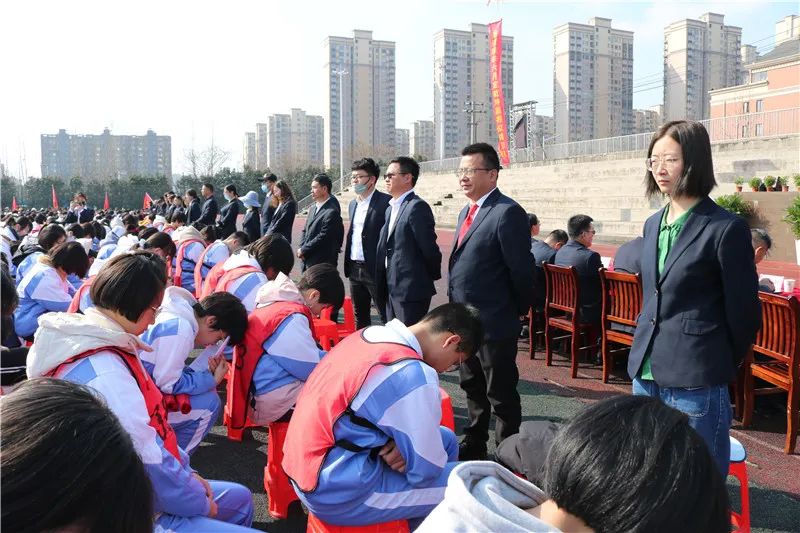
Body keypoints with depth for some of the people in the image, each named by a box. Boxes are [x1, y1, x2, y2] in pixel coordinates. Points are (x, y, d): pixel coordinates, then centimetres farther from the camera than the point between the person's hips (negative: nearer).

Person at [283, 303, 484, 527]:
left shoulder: (369, 335, 0)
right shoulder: (412, 374, -25)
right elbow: (427, 471, -16)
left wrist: (400, 443, -5)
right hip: (337, 493, -9)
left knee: (446, 438, 16)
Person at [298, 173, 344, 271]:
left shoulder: (332, 212, -17)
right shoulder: (313, 208, 12)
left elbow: (322, 237, -20)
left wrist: (303, 250, -11)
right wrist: (301, 248, -1)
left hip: (322, 263, -8)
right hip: (308, 261, 8)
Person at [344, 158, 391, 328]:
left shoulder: (385, 202, -10)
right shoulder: (353, 204, 14)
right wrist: (348, 265, 15)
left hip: (376, 269, -8)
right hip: (354, 269, 8)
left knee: (387, 317, -2)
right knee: (360, 317, 17)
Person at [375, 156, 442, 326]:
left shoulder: (417, 207, -15)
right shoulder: (390, 209, 15)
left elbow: (429, 247, -16)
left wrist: (432, 276, -2)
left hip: (411, 289, -9)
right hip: (392, 289, 9)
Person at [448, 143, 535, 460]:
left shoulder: (507, 213, -18)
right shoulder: (467, 211, 12)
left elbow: (521, 269, -18)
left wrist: (518, 311, -7)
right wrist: (457, 309, 16)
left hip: (494, 323, -9)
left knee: (501, 395, 5)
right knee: (472, 387, 22)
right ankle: (474, 445, 39)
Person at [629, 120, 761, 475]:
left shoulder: (727, 228, -12)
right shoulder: (653, 225, 11)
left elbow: (744, 312, -6)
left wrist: (719, 365, 4)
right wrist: (648, 348, 17)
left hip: (695, 381, -7)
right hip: (645, 373, 7)